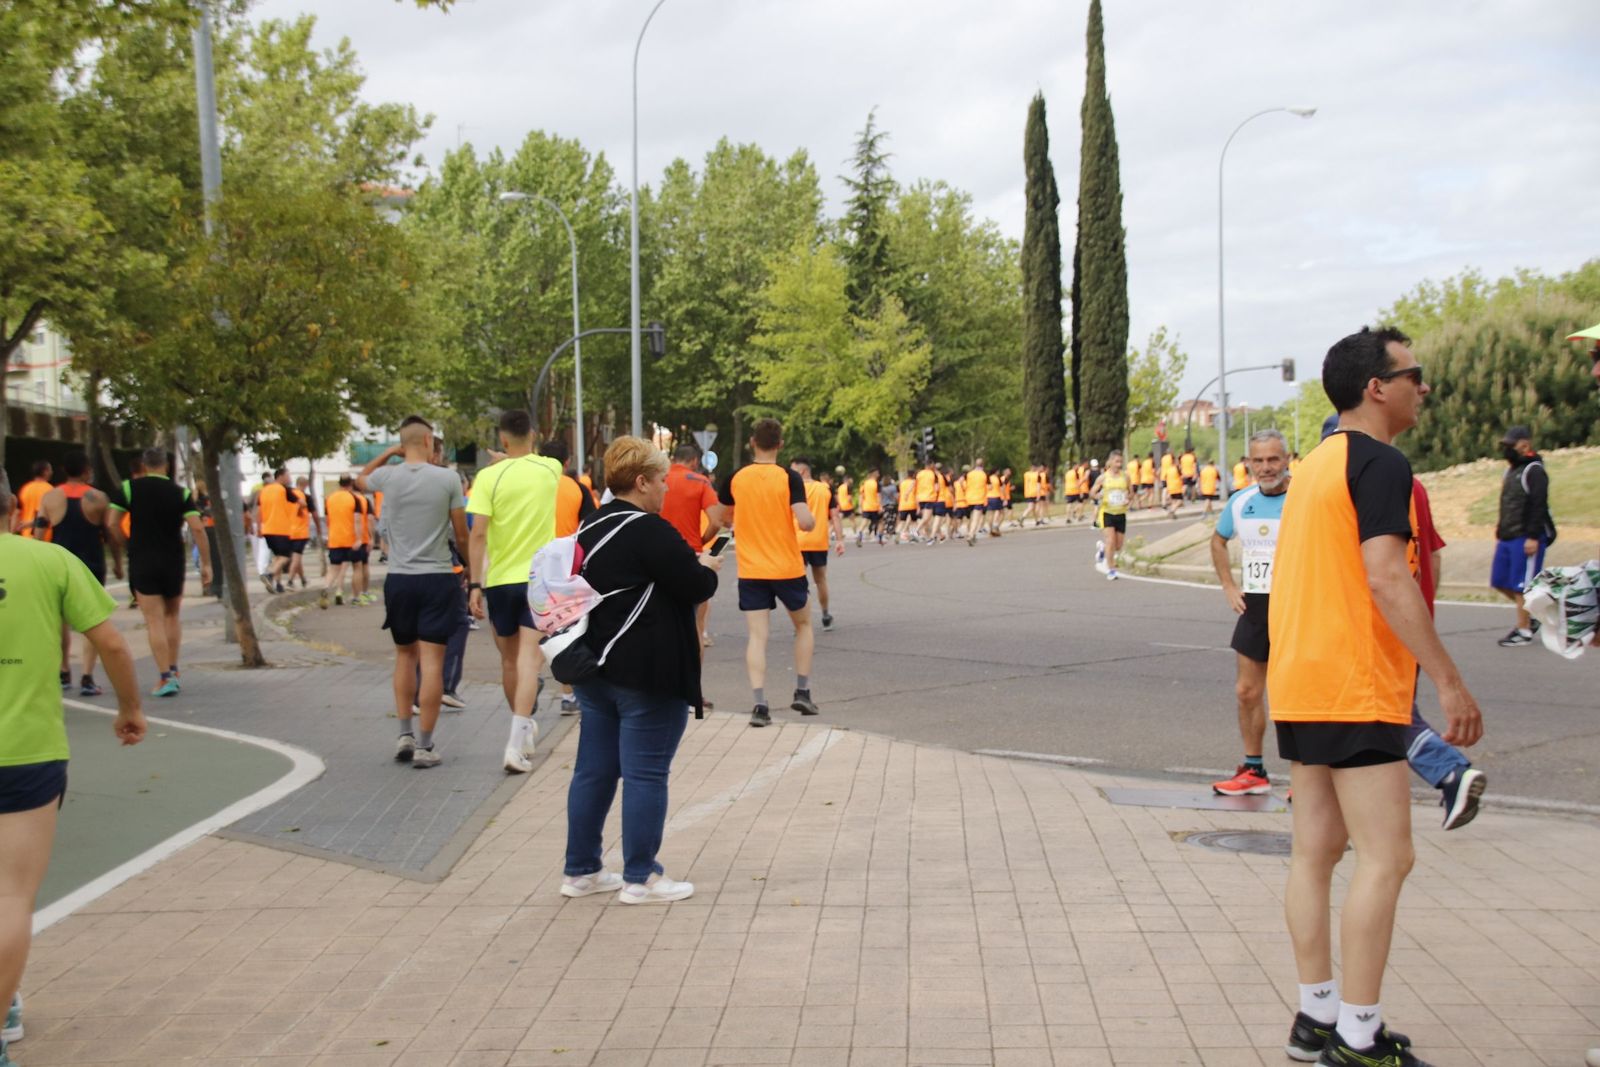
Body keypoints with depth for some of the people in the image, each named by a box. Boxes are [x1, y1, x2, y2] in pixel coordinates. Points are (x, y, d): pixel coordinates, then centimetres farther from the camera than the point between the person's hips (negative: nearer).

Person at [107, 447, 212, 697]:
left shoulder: (129, 488, -2)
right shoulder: (180, 493, 0)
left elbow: (112, 523, -9)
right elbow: (197, 529, -9)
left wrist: (129, 545, 7)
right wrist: (206, 564, -5)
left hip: (142, 562, -2)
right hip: (173, 562, 2)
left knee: (155, 621, -1)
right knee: (172, 617, 19)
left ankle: (165, 677, -7)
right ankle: (173, 671, 20)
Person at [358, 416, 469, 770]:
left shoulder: (388, 476, -1)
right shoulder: (448, 479, -6)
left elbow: (360, 479, 25)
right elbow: (462, 535, 1)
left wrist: (389, 452, 21)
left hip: (399, 579, 2)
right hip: (437, 578, -2)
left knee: (405, 655, 19)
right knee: (432, 661, 0)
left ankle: (404, 734, 16)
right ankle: (424, 745, 0)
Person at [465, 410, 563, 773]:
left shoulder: (489, 476, -7)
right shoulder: (552, 469, 1)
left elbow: (478, 534, -12)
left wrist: (475, 584, -10)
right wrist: (508, 460, 29)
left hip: (500, 580, 0)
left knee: (509, 660, 17)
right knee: (529, 659, -7)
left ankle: (525, 728, 35)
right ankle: (517, 745, -20)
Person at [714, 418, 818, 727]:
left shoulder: (736, 478, 0)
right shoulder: (788, 478, -10)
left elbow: (717, 517, 13)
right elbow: (805, 522, -20)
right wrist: (813, 519, 3)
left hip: (750, 571, 1)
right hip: (788, 568, -1)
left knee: (757, 636, 0)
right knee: (803, 624, 21)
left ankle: (760, 704, -13)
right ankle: (802, 692, 19)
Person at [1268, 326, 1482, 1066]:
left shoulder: (1315, 464, 17)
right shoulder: (1379, 463, -11)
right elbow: (1386, 576, -20)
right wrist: (1449, 680, -19)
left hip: (1297, 685, 9)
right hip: (1354, 691, -9)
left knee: (1317, 850, 10)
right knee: (1385, 858, -6)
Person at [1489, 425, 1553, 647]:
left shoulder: (1534, 471, -11)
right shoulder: (1510, 471, 18)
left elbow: (1539, 506, -17)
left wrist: (1533, 537, -22)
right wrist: (1500, 532, 22)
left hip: (1526, 539, -9)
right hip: (1507, 538, 9)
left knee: (1521, 585, -5)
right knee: (1500, 582, 10)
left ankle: (1524, 631, 3)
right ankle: (1529, 617, 24)